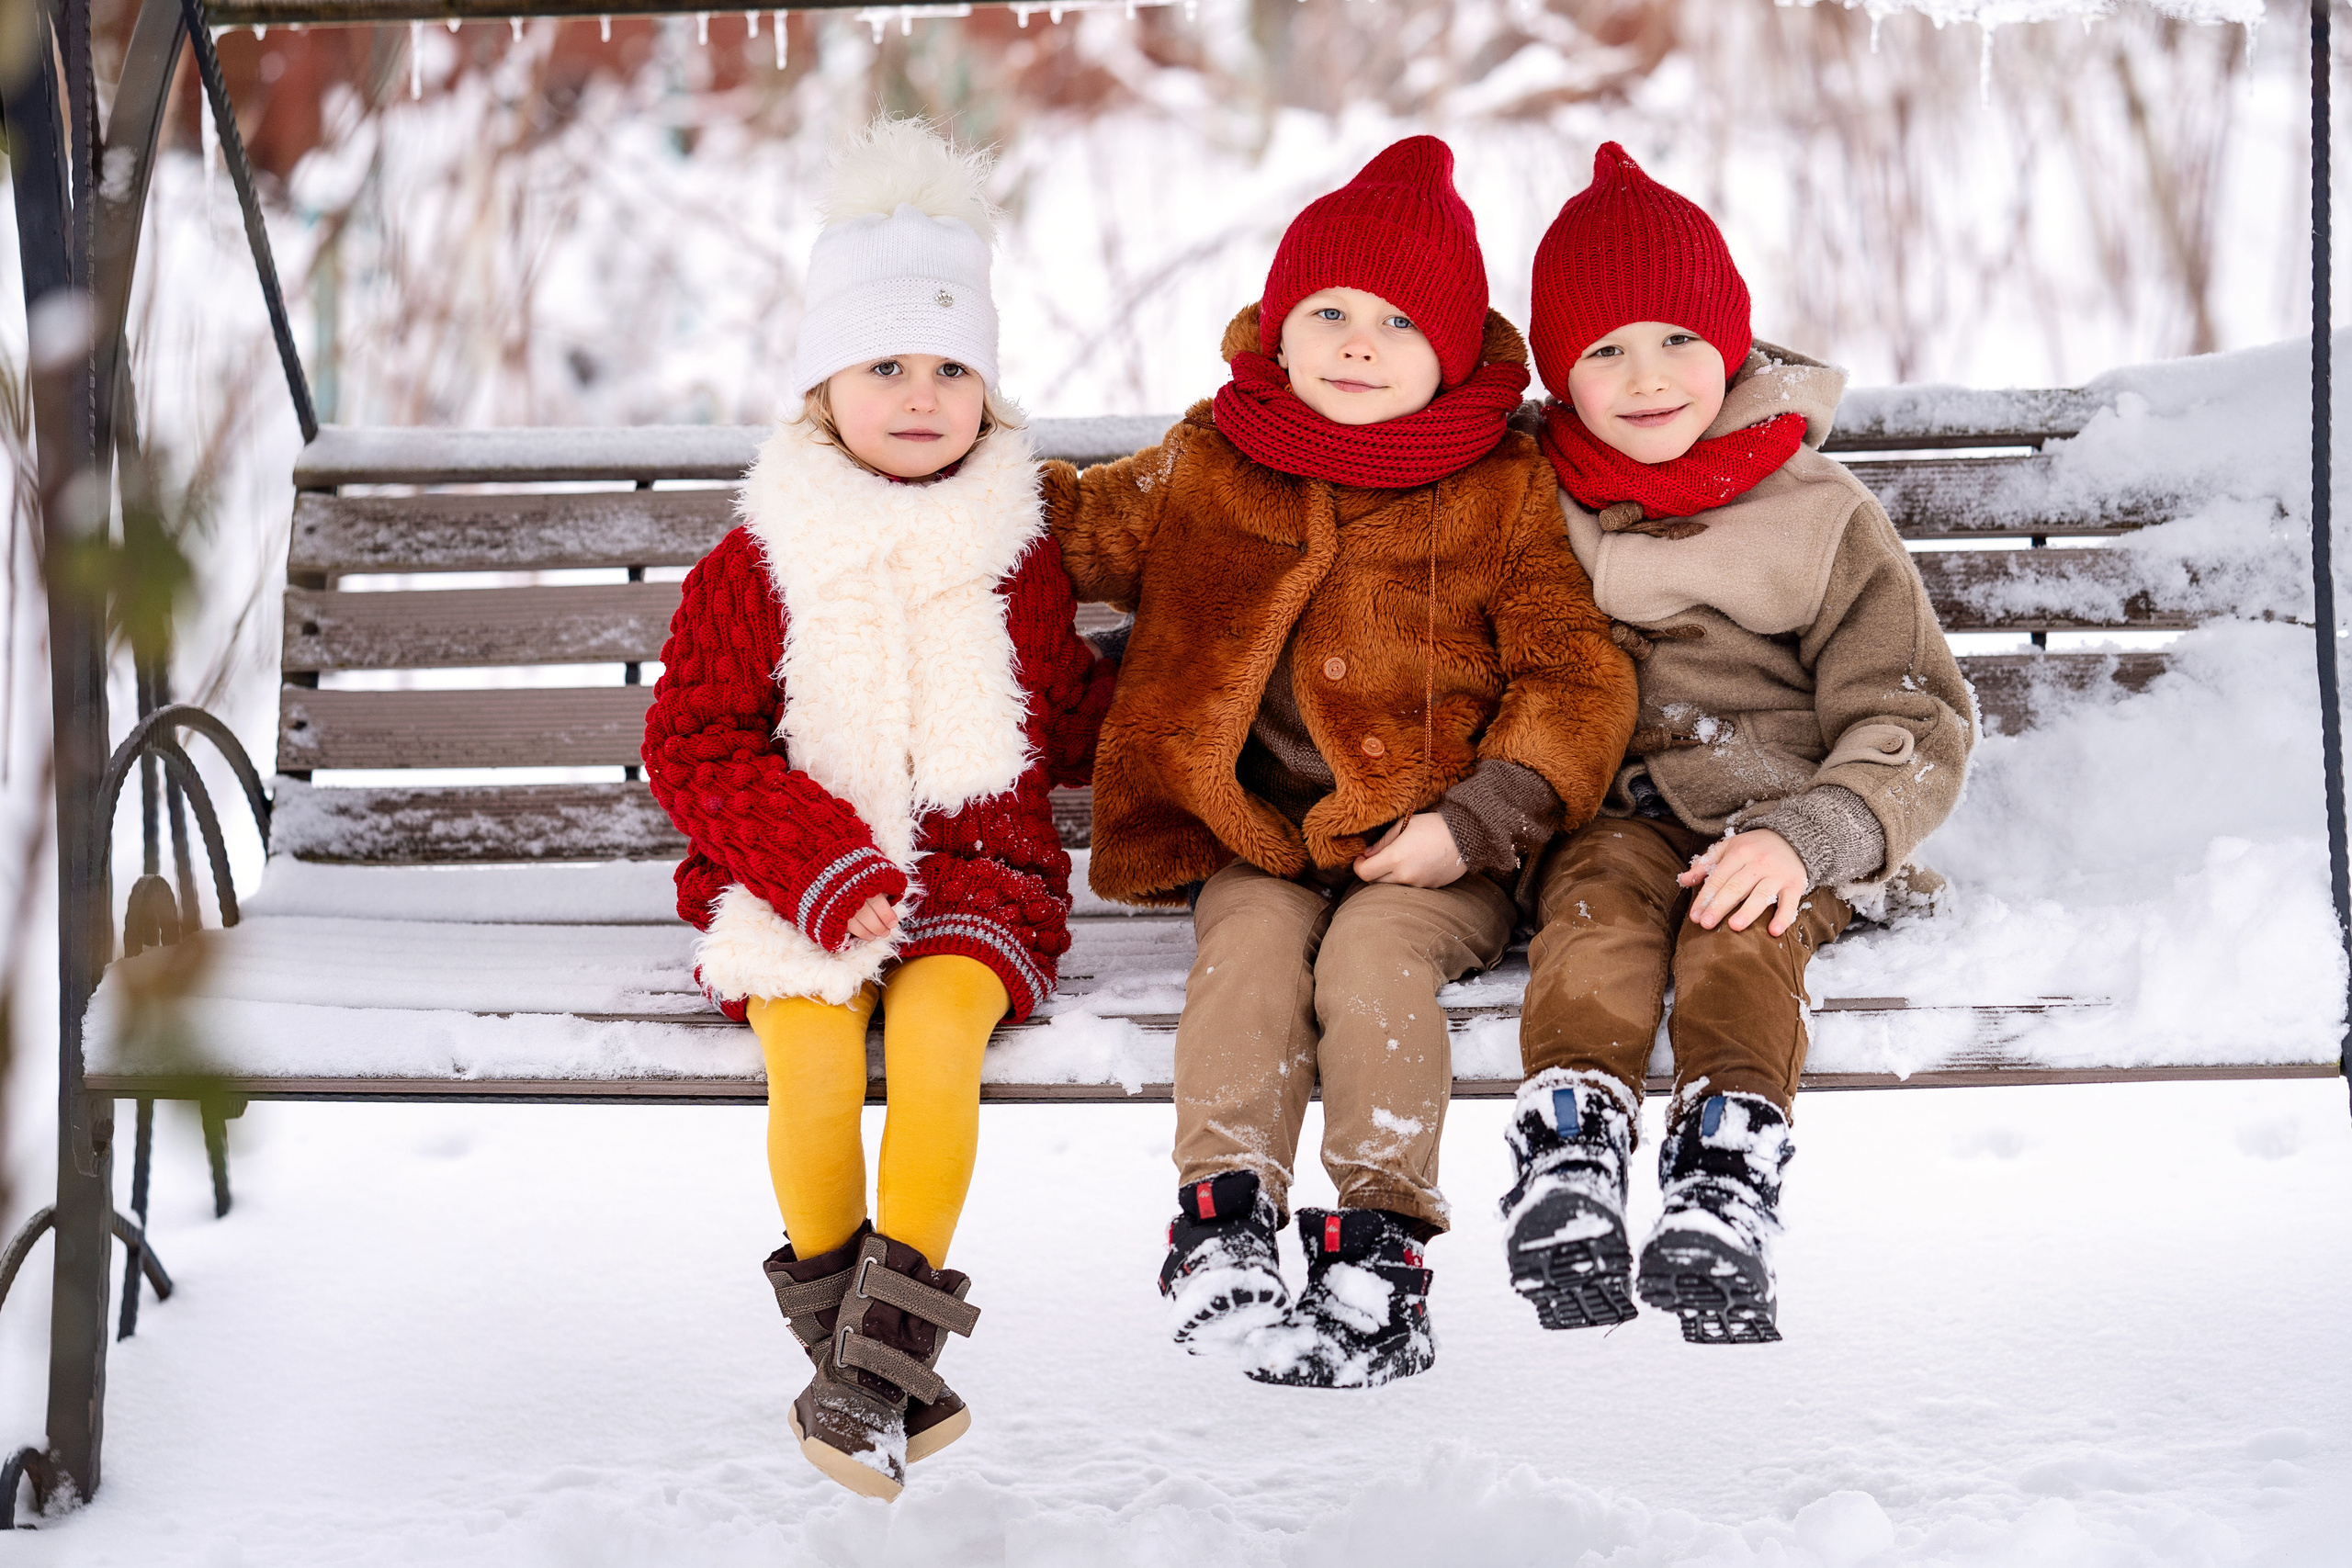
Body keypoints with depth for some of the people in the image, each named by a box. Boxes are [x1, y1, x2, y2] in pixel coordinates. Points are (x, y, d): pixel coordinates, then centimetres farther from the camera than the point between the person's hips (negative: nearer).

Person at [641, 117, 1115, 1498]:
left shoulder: (1022, 559, 12)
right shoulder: (759, 563, 4)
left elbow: (1069, 722, 23)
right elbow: (693, 741, -1)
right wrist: (818, 864, -13)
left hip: (979, 865, 1)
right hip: (796, 877, 0)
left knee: (934, 1026, -31)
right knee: (810, 1053, -29)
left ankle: (880, 1353, -28)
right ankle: (869, 1359, -14)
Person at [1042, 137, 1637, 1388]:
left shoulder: (1503, 492, 1)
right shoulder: (1208, 468, 9)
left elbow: (1573, 677, -1)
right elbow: (1084, 529, 26)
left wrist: (1474, 822, -13)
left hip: (1431, 852, -2)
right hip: (1257, 838, 3)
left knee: (1373, 956, -30)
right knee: (1251, 948, -27)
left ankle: (1379, 1246, -31)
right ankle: (1225, 1217, -32)